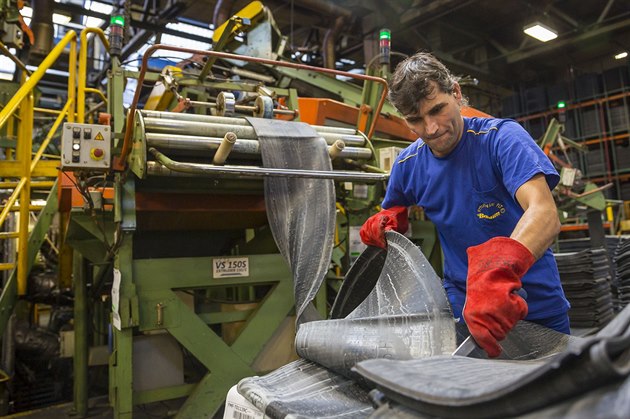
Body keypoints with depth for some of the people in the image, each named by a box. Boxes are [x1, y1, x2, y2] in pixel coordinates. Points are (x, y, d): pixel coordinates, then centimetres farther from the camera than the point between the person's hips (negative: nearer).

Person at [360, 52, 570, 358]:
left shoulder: (502, 137, -19)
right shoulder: (407, 165, -4)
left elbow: (545, 214, -34)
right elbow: (394, 214, 13)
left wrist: (499, 271, -53)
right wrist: (383, 223, -12)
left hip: (539, 308, -2)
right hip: (461, 309, 3)